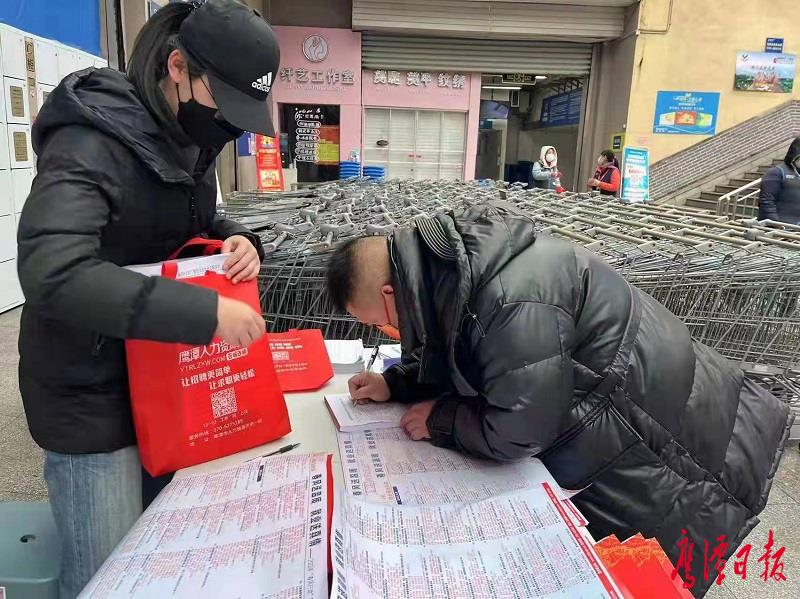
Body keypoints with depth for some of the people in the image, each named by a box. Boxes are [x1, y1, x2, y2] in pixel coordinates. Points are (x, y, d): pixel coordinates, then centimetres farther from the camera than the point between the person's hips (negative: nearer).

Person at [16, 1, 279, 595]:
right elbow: (53, 273, -34)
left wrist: (238, 239, -9)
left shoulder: (188, 139, 3)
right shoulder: (90, 143, -22)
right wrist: (207, 312, -36)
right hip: (92, 399, -7)